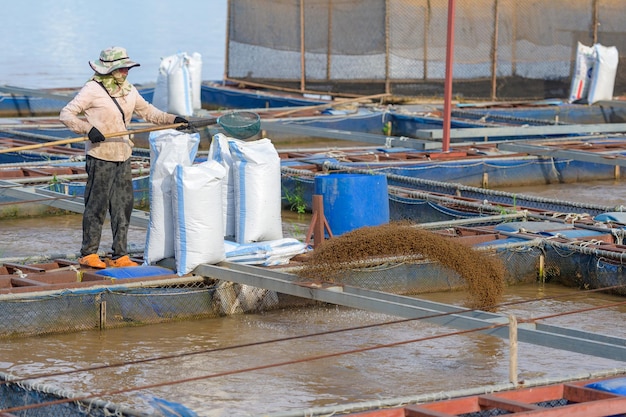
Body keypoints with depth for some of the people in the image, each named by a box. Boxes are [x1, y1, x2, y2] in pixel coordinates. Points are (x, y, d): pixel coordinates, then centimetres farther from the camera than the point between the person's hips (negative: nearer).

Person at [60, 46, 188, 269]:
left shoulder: (128, 90, 10)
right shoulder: (93, 90, -11)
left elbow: (147, 111, 22)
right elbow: (66, 114, -12)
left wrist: (172, 119, 9)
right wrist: (89, 129, -25)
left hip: (123, 157, 7)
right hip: (100, 157, -7)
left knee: (123, 205, 7)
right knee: (96, 206, 0)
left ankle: (119, 255, 14)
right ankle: (88, 253, 10)